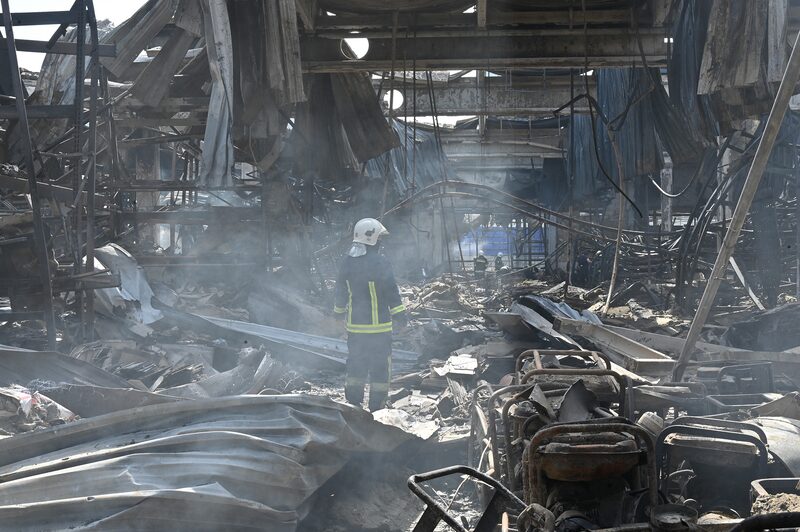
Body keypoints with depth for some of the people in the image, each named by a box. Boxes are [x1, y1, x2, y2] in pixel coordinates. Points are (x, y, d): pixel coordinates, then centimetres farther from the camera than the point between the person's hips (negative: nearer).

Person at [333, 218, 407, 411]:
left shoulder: (347, 263, 4)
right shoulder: (380, 263, -16)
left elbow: (340, 292, 14)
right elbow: (391, 292, -13)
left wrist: (340, 312, 29)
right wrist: (400, 315, -4)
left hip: (353, 325, 6)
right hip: (378, 326, -6)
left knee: (356, 364, 16)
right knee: (380, 366, 3)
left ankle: (353, 404, 18)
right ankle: (377, 408, 3)